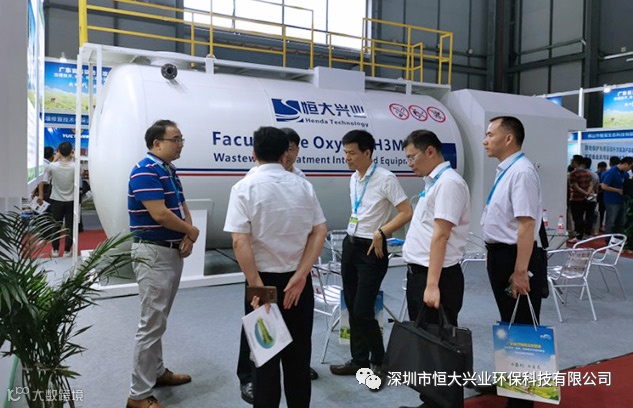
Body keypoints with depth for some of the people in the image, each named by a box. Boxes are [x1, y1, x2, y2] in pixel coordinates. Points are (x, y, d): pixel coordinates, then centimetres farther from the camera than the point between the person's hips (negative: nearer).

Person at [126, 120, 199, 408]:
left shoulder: (169, 171, 13)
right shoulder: (145, 171, -16)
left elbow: (182, 208, 14)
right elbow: (160, 214, -24)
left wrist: (188, 238, -5)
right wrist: (192, 232, -9)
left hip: (172, 251, 10)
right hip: (153, 254, -9)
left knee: (159, 320, 19)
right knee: (152, 323, -5)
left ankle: (157, 372, 33)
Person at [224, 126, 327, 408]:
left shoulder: (244, 188, -10)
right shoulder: (304, 186, 0)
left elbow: (240, 242, -19)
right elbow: (320, 232, -6)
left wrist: (257, 287, -16)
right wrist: (300, 276, -9)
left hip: (265, 278, -3)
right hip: (299, 279, 3)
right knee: (299, 350, 16)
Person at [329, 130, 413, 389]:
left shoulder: (385, 178, -14)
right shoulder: (353, 179, 10)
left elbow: (406, 213, -16)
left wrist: (381, 232, -21)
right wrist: (352, 238, 16)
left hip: (372, 250, -8)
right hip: (350, 245, 8)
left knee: (363, 311, -6)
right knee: (352, 309, 12)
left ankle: (378, 363, 15)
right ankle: (359, 360, 26)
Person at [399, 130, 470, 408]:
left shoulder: (448, 182, -16)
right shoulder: (433, 182, 13)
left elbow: (440, 236, -23)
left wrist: (432, 284, -25)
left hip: (436, 276, -10)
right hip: (418, 272, 10)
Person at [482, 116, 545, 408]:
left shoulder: (521, 172, -21)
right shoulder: (504, 171, 10)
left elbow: (527, 224, -26)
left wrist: (520, 271, -27)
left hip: (515, 258, -10)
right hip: (500, 256, 10)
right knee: (508, 323, 23)